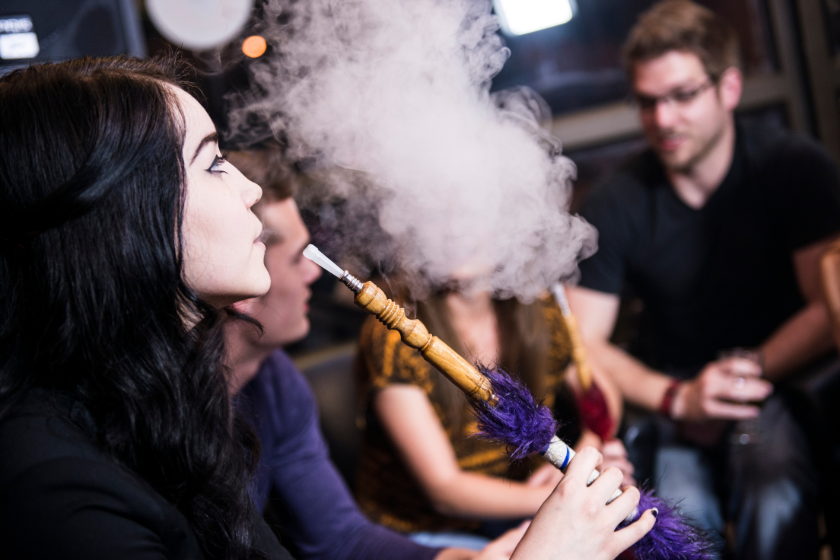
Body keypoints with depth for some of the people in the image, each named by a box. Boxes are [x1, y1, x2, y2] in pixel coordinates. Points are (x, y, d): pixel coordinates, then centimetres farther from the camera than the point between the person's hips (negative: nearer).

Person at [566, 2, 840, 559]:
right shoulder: (614, 205, -3)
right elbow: (584, 342, -5)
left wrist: (748, 373, -18)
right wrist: (679, 398, -20)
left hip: (786, 386, 0)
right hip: (673, 402, 1)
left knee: (778, 503, -32)